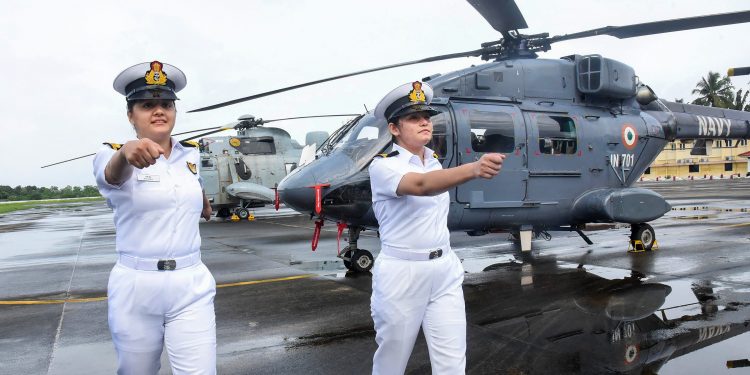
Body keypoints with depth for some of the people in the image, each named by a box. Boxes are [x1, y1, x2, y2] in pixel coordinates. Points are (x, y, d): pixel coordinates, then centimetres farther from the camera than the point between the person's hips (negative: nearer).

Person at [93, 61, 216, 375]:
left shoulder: (192, 155, 5)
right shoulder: (112, 154, -7)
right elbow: (113, 174, -32)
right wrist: (126, 153, -49)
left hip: (191, 285, 2)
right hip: (136, 287, -1)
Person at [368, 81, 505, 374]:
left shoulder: (435, 163, 8)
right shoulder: (383, 165, -13)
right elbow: (421, 186, -35)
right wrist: (474, 169, -50)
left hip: (445, 271, 5)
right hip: (401, 274, -5)